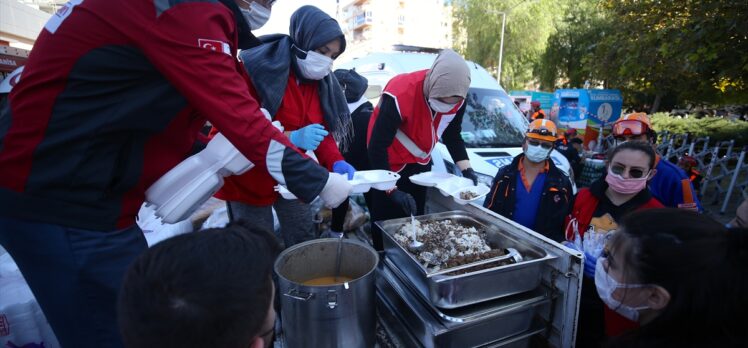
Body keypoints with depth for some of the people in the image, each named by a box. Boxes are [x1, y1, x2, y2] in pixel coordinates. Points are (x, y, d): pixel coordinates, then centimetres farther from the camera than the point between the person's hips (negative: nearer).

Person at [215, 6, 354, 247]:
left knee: (305, 241, 13)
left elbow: (323, 130, -1)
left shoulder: (321, 81, 0)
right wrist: (291, 137, -37)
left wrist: (335, 162, -20)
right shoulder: (259, 67, -21)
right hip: (249, 176, -5)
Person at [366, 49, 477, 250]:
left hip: (420, 165, 5)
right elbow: (377, 147, -31)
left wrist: (466, 169, -8)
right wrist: (392, 190, -34)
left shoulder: (457, 100, -14)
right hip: (389, 166, -5)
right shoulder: (400, 95, -33)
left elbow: (453, 136, 3)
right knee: (387, 225, 2)